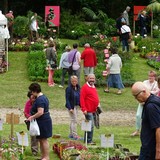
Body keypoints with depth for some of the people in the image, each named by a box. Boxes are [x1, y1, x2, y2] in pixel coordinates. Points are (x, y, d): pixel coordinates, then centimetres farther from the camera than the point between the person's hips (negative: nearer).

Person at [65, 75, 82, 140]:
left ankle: (71, 134, 26)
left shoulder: (78, 87, 5)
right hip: (71, 106, -7)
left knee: (73, 120, 16)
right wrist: (70, 108, -21)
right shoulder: (69, 89, -15)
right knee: (74, 120, -7)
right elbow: (67, 99, -16)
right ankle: (75, 135, -4)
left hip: (76, 106, 7)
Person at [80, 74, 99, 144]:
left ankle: (86, 140, 22)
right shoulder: (85, 87, -11)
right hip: (88, 111, -9)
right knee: (91, 126, -10)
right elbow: (82, 99, -16)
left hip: (93, 110, 9)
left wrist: (97, 106, 17)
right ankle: (89, 140, -4)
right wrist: (84, 109, -20)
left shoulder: (93, 87, 17)